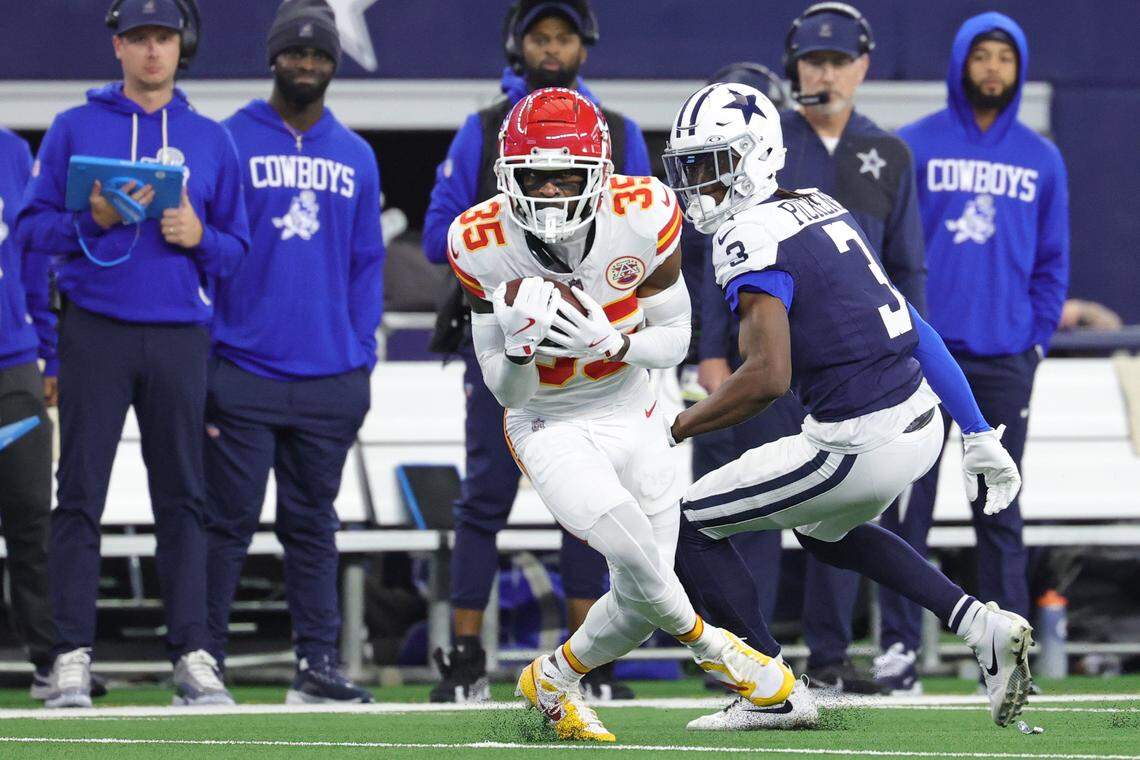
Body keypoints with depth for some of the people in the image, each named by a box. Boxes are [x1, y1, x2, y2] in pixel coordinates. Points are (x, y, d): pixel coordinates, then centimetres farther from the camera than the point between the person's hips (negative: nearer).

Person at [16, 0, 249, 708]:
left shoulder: (211, 140, 13)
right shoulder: (76, 129, 8)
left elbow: (238, 248, 14)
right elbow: (33, 225, 4)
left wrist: (200, 238, -7)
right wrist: (94, 221, -13)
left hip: (181, 337, 2)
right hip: (96, 330, -2)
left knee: (182, 496, 1)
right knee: (81, 494, -4)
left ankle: (193, 656, 2)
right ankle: (73, 658, -5)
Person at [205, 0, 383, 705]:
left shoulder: (356, 157, 13)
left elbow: (367, 265, 14)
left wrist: (362, 363, 6)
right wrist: (200, 356, -6)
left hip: (329, 378, 3)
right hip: (243, 375, -3)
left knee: (313, 525, 7)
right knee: (229, 521, -4)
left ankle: (318, 662, 8)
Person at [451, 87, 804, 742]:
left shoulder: (643, 217, -19)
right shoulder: (483, 244, -17)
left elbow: (675, 341, -7)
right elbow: (504, 388, -9)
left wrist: (607, 343, -27)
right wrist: (522, 345, -32)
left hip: (633, 417, 3)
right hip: (549, 426, -3)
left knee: (641, 603, 5)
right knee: (627, 539, -28)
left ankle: (552, 683, 33)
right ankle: (709, 646, 0)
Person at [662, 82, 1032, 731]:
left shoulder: (753, 238, -14)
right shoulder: (823, 211, 14)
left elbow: (769, 378, -24)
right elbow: (915, 330, 16)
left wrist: (672, 430, -13)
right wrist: (980, 435, 19)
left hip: (861, 446, -9)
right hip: (921, 424, 9)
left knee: (693, 526, 6)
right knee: (827, 531, 36)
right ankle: (984, 626, 22)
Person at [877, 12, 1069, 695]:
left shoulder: (1041, 158, 9)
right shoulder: (914, 146, 2)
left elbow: (1053, 259, 12)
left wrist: (1038, 338, 3)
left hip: (1005, 359, 2)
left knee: (1001, 510, 5)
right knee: (908, 504, -3)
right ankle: (901, 643, 0)